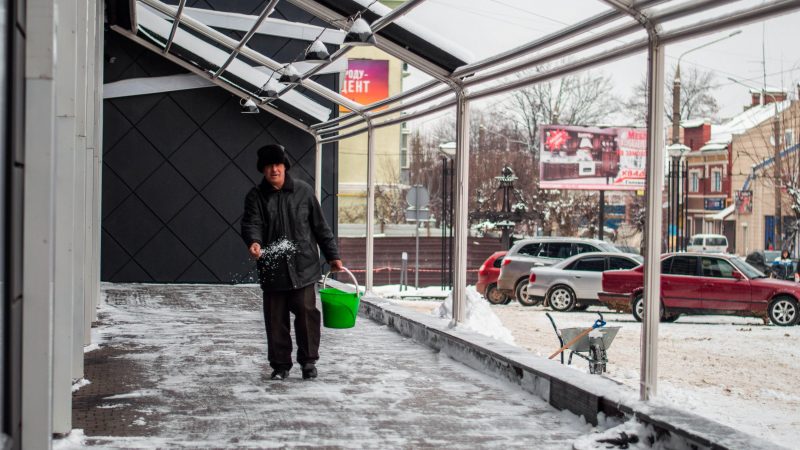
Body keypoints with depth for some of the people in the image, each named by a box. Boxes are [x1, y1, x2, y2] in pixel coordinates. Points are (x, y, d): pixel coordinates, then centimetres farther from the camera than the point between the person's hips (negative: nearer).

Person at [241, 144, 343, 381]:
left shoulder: (303, 191, 4)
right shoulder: (256, 196, 4)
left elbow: (320, 226, 9)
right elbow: (251, 223, -11)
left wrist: (332, 255, 9)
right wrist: (254, 242, -34)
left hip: (303, 265, -1)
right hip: (272, 269, 1)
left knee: (306, 311, -7)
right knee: (275, 319, 5)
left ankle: (308, 361, 8)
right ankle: (280, 365, 17)